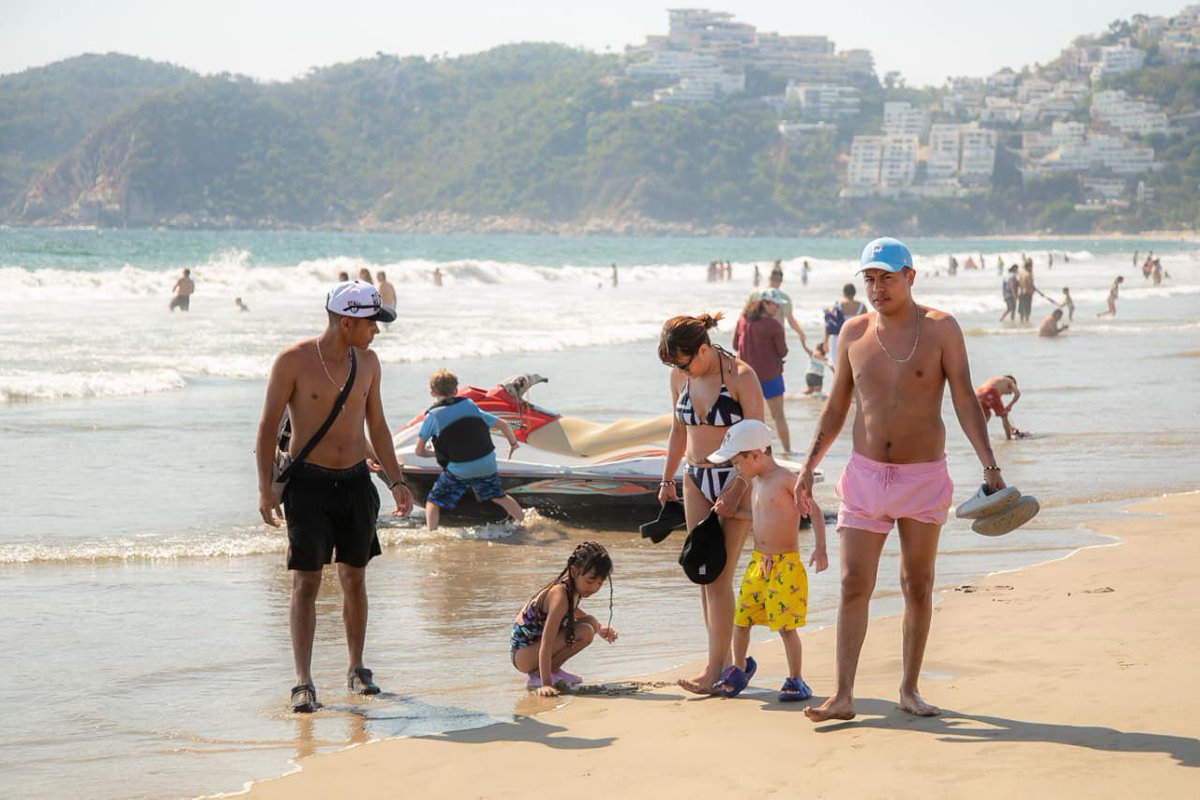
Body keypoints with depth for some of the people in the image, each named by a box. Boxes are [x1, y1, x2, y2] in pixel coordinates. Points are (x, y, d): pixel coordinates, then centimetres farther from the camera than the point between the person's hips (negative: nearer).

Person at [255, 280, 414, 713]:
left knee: (354, 578, 10)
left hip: (356, 482, 5)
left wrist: (396, 481, 13)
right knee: (306, 582, -7)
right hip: (308, 482, -5)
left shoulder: (367, 361, 6)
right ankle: (303, 682, -7)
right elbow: (268, 427, -6)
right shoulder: (293, 361, -10)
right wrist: (265, 490, -11)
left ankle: (356, 669, 23)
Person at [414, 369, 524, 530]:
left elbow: (419, 451, -1)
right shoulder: (471, 406, 10)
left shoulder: (432, 416, -1)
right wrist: (513, 443, 36)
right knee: (498, 496, 26)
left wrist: (435, 454, 21)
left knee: (433, 502, 7)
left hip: (458, 470, -4)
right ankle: (524, 521, 34)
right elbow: (503, 425, 17)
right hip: (486, 465, 4)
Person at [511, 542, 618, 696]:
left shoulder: (571, 587, -1)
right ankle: (538, 677, -13)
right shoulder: (560, 595, -28)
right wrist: (546, 684, -36)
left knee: (590, 621, 9)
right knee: (584, 633, -25)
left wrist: (599, 628, 13)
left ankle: (553, 670, 10)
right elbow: (546, 643, -32)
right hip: (522, 655, -9)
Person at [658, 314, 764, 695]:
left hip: (735, 480, -6)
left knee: (719, 577, -10)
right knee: (705, 576, 6)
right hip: (696, 480, 6)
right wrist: (667, 479, 21)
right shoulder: (679, 377, 3)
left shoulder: (740, 376, -14)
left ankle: (714, 669, -9)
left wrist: (735, 493, -19)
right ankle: (724, 659, 14)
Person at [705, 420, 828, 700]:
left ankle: (796, 680, 6)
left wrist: (820, 547, -26)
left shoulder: (786, 479, -12)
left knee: (785, 625, -6)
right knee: (741, 619, 9)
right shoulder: (756, 482, 14)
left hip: (786, 564, -7)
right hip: (758, 563, 7)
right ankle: (740, 666, 31)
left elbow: (814, 510, -16)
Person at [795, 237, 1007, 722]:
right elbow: (835, 408, 12)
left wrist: (989, 465, -15)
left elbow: (965, 400, -6)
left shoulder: (940, 329, -4)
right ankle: (843, 696, -8)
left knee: (918, 586, 7)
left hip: (924, 477, -1)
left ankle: (910, 689, 19)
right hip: (865, 475, 2)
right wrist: (808, 466, 7)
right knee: (854, 585, -6)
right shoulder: (854, 332, 4)